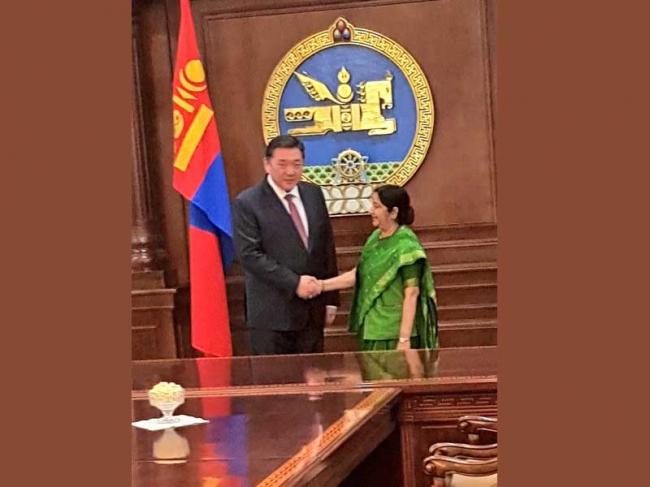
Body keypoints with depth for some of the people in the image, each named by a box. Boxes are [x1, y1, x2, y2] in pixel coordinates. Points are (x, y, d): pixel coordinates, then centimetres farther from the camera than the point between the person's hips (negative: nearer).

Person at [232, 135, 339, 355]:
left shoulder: (314, 194, 8)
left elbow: (327, 246, 13)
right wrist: (294, 283, -20)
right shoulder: (247, 202, -8)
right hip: (271, 313, -5)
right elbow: (249, 254, -15)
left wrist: (331, 299, 11)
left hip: (311, 309, 5)